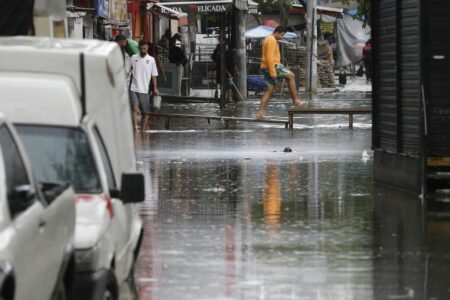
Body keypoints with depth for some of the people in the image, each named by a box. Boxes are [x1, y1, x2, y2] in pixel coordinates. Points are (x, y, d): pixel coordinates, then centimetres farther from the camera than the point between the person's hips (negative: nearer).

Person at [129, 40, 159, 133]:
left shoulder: (151, 60, 6)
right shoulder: (133, 58, 7)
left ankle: (143, 131, 15)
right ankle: (135, 128, -25)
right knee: (135, 109, -18)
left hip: (145, 90, 1)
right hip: (134, 89, -1)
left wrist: (155, 88, 0)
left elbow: (154, 75, 7)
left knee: (145, 113, 5)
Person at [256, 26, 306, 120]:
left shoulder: (270, 39, 21)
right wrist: (273, 73, -23)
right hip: (272, 66, -10)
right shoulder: (271, 40, -14)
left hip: (266, 68, 10)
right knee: (291, 76, -5)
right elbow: (270, 58, -21)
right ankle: (295, 100, -4)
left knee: (270, 89, 7)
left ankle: (260, 112, 1)